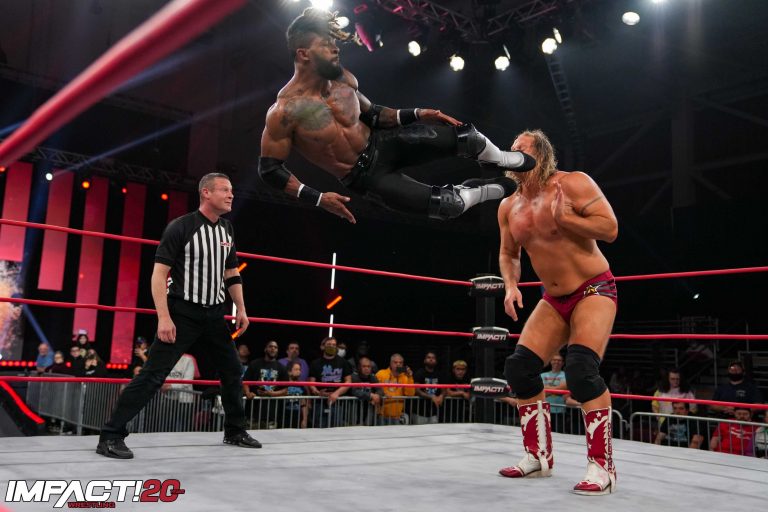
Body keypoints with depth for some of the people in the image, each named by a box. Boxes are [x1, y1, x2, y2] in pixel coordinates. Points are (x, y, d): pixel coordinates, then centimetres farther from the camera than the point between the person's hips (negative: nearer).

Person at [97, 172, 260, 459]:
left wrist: (241, 310, 12)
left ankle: (235, 431, 30)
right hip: (183, 312, -7)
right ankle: (111, 436, -1)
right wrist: (164, 317, -23)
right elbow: (159, 274, -15)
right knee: (152, 375, -10)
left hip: (214, 313, 7)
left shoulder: (226, 230, 8)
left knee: (233, 371, 13)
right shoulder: (181, 227, -12)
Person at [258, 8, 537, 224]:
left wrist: (416, 114, -4)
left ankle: (501, 160, 28)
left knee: (466, 137, -8)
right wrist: (317, 198, -25)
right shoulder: (284, 111, -25)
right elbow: (269, 169, -17)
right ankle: (494, 188, 20)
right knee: (451, 204, -14)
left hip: (381, 143, 5)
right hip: (365, 176, -4)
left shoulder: (343, 78, -8)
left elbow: (371, 115, 9)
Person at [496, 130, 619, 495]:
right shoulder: (508, 207, 4)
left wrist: (562, 218, -25)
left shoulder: (573, 184, -13)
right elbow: (508, 253, 15)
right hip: (553, 299, 6)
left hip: (594, 289, -6)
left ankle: (602, 466, -13)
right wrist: (510, 285, -3)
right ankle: (538, 456, 12)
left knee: (581, 367, -25)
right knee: (519, 367, -3)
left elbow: (610, 228, -17)